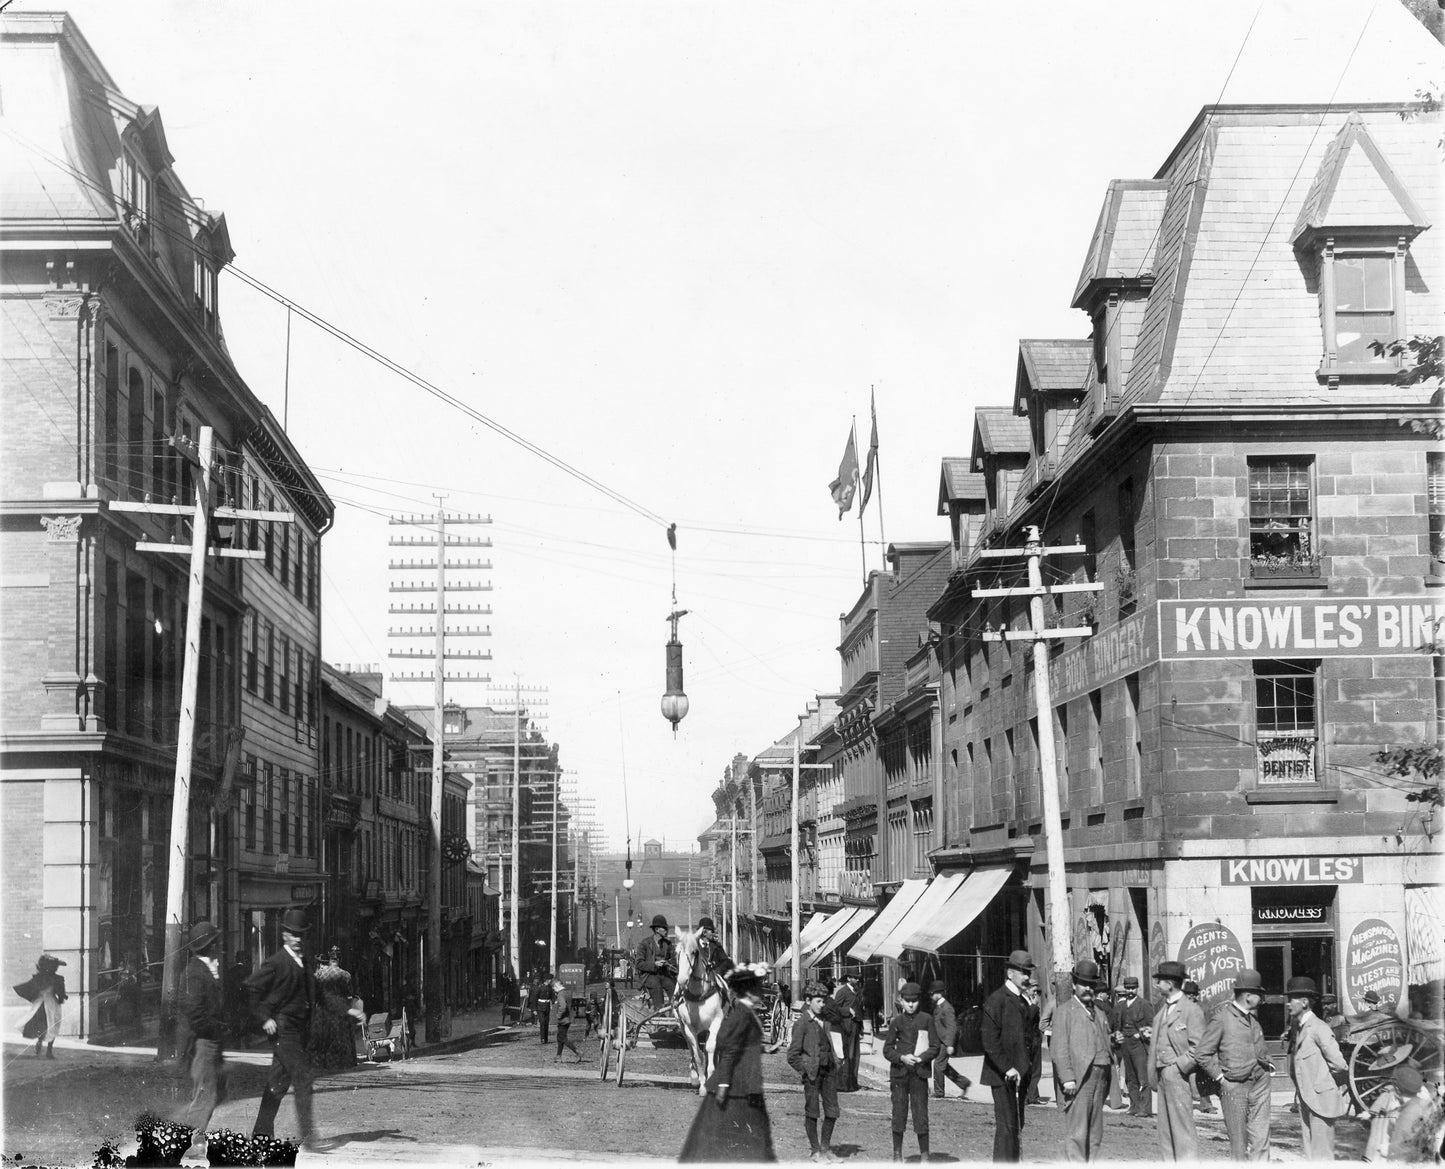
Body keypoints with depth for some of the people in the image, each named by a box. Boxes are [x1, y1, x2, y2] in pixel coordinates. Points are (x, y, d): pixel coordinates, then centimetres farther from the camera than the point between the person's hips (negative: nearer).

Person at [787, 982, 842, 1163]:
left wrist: (837, 1062, 13)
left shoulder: (826, 1022, 11)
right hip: (812, 1072, -6)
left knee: (832, 1112, 6)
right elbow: (792, 1055, -7)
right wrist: (805, 1071, -10)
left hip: (829, 1070, 6)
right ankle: (815, 1151, 12)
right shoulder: (802, 1024, -7)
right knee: (812, 1112, 3)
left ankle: (826, 1148, 18)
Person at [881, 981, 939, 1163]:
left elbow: (935, 1047, 3)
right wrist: (902, 1058, -11)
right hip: (899, 1073, 1)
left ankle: (924, 1155, 4)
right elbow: (887, 1050, 7)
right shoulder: (896, 1021, 7)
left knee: (921, 1114, -4)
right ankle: (897, 1154, 14)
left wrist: (920, 1058, -12)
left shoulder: (926, 1019, 3)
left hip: (919, 1072, -1)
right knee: (899, 1114, 4)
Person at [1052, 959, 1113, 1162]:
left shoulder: (1099, 1014, 22)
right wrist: (1067, 1078, -16)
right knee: (1076, 1133, -10)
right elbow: (1059, 1048, -8)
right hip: (1078, 1078, -7)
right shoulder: (1064, 1012, 0)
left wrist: (1114, 1043, 6)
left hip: (1099, 1077, 7)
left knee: (1095, 1134, 7)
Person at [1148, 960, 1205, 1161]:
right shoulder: (1161, 1012, 17)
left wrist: (1178, 1067, -13)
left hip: (1179, 1076, -8)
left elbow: (1197, 1048, -11)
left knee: (1182, 1129, -9)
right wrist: (1153, 1075, 12)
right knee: (1166, 1130, 9)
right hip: (1163, 1076, 8)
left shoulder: (1191, 1010, -7)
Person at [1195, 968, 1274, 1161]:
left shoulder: (1254, 1018, 13)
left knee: (1261, 1139, -1)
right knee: (1239, 1142, 2)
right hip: (1234, 1086, -5)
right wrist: (1221, 1077, -9)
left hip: (1259, 1084, 5)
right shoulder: (1221, 1018, -8)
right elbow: (1203, 1054, -7)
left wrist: (1269, 1066, 16)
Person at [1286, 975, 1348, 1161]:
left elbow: (1338, 1064, -17)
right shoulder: (1299, 1028, 11)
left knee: (1321, 1157, -6)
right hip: (1306, 1101, 9)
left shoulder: (1318, 1028, -16)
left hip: (1321, 1099, -9)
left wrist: (1321, 1078, 0)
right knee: (1309, 1154, 12)